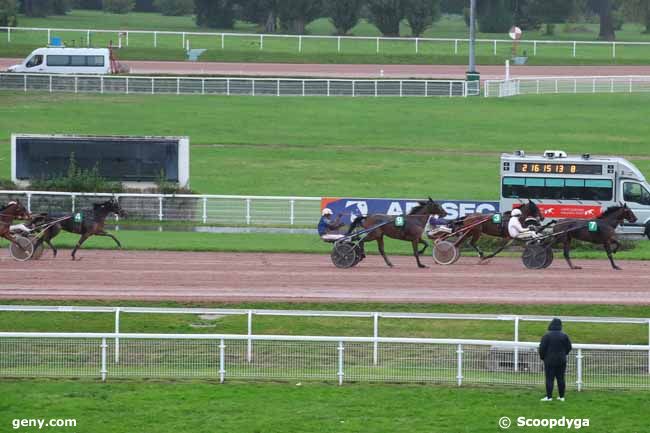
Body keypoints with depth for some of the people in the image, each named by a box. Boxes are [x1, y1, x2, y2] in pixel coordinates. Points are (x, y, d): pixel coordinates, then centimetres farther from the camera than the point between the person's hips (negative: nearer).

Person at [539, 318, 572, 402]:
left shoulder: (547, 336, -10)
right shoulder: (564, 336, 0)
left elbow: (542, 348, -9)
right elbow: (569, 348, 7)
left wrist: (542, 357, 8)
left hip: (549, 361, -3)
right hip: (561, 361, 3)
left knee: (549, 379, -2)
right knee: (561, 378, 8)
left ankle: (549, 396, -7)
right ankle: (561, 396, 10)